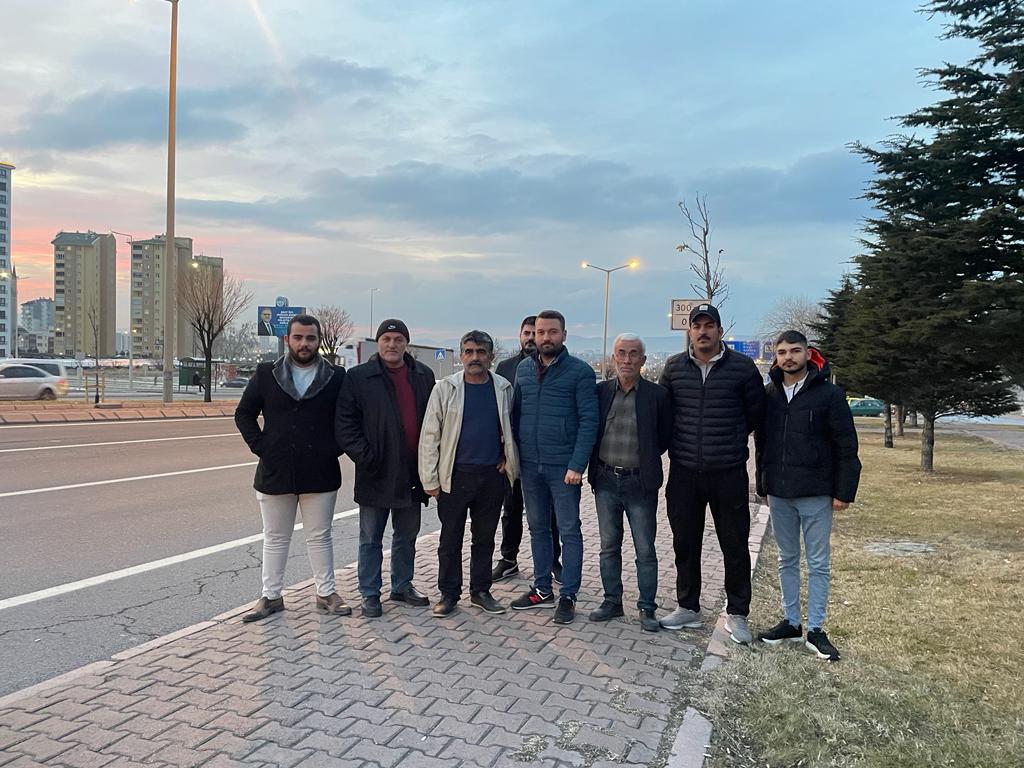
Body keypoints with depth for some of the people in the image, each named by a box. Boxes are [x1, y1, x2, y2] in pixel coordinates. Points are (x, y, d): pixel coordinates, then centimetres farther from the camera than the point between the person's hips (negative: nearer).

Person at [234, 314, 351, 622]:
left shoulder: (336, 378, -1)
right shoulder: (266, 374, 1)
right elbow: (244, 414, 7)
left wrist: (335, 448, -3)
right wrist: (260, 446, -3)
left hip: (320, 474, -1)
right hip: (275, 473, 1)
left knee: (320, 537, 10)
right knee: (275, 538, 13)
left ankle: (326, 594, 23)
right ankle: (271, 596, 26)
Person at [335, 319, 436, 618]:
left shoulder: (423, 375, 5)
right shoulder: (358, 377, -5)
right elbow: (345, 423, -7)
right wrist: (364, 457, -15)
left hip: (412, 473, 4)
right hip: (376, 474, -3)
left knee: (407, 536, 17)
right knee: (371, 539, 9)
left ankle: (402, 586, 33)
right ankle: (370, 594, 22)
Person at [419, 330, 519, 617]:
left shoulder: (504, 389, 3)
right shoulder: (445, 388, -4)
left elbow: (512, 427, 16)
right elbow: (430, 435, -4)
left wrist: (508, 459, 3)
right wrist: (430, 479, -6)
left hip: (492, 476, 2)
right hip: (454, 475, -2)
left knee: (484, 538, 13)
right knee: (450, 539, 7)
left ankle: (481, 591, 27)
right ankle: (448, 593, 21)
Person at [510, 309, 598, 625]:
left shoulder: (580, 371, -7)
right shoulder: (523, 369, 8)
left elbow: (589, 420, -10)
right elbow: (516, 414, 12)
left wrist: (577, 464, -17)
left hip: (563, 466, -5)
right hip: (529, 465, 5)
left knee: (569, 531, 4)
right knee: (537, 528, 15)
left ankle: (568, 596, 15)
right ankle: (542, 589, 28)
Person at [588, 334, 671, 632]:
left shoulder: (656, 394, -5)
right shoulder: (600, 391, 2)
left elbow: (665, 436, 3)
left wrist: (646, 458, 1)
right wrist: (596, 462, 5)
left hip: (640, 482, -3)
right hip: (606, 480, 3)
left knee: (645, 550, 5)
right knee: (609, 546, 13)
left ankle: (647, 608, 18)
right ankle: (612, 601, 27)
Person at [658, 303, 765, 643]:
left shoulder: (742, 367, -4)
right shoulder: (673, 367, 3)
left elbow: (756, 411, 7)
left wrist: (731, 440, 10)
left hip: (729, 473, -2)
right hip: (684, 472, 2)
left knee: (735, 546, 7)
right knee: (685, 544, 12)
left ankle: (737, 614, 23)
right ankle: (688, 608, 28)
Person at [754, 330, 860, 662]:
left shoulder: (829, 394, -7)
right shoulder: (768, 394, 5)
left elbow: (846, 447, -7)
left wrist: (844, 491, -10)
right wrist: (763, 485, 10)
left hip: (816, 494, -4)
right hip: (779, 494, 4)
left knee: (818, 563, 6)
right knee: (787, 560, 14)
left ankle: (815, 629, 16)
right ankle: (791, 622, 26)